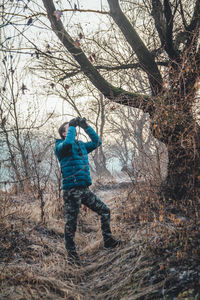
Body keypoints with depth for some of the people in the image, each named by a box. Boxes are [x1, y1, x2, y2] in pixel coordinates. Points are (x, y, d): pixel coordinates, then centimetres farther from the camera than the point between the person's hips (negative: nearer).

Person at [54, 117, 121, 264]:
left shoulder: (81, 145, 18)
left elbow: (97, 142, 18)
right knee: (71, 223, -1)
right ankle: (71, 252, 14)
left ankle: (108, 240, 26)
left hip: (85, 189, 7)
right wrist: (72, 126, -11)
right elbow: (68, 142, -26)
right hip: (72, 190, -7)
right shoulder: (60, 146, -4)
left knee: (105, 211, 13)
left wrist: (86, 126, 11)